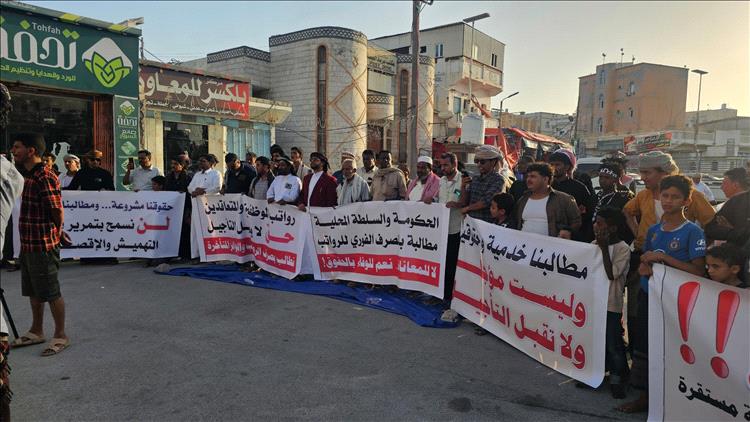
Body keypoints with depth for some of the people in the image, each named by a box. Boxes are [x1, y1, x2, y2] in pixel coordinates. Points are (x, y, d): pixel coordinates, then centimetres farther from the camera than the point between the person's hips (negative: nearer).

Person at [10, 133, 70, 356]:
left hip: (43, 245, -10)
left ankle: (60, 335, 14)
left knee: (51, 292, 1)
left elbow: (58, 211, -19)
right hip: (28, 244, 10)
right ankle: (36, 331, 33)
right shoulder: (29, 176, 12)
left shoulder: (45, 177, -19)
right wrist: (57, 231, 16)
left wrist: (56, 233, -2)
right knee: (33, 291, 19)